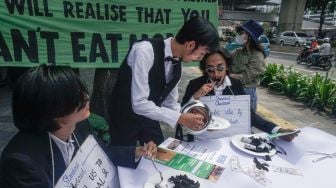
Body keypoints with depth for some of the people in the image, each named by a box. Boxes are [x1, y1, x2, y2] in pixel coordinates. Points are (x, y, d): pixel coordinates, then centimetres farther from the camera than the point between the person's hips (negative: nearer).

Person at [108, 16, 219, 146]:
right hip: (125, 117, -6)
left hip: (149, 117, 6)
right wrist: (180, 118, -28)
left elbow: (171, 103, 5)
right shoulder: (145, 51, -29)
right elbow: (139, 103, -32)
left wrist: (187, 121, -6)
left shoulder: (177, 62, -6)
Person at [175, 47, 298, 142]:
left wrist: (277, 130, -5)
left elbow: (249, 114, 6)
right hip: (202, 141, -2)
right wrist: (195, 97, -19)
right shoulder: (195, 84, -3)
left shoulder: (236, 84, 4)